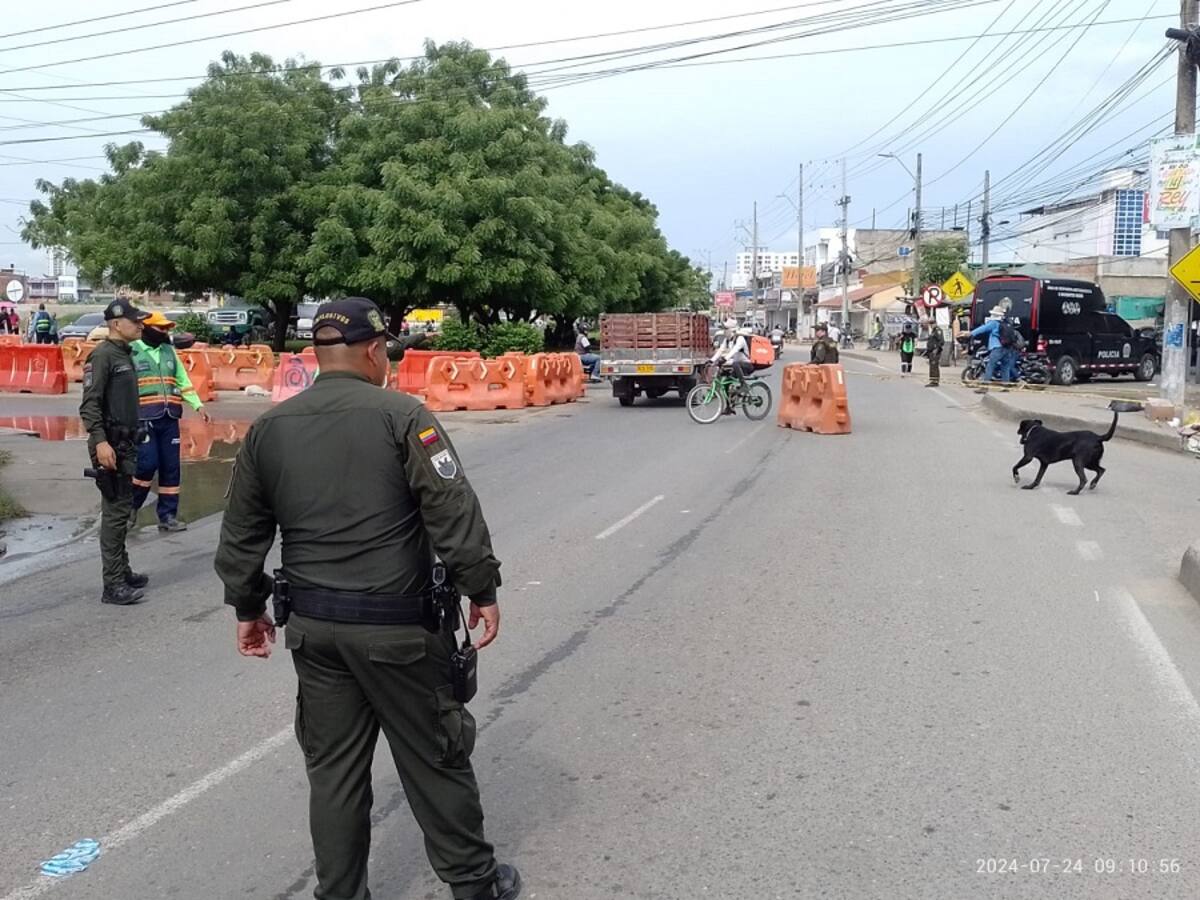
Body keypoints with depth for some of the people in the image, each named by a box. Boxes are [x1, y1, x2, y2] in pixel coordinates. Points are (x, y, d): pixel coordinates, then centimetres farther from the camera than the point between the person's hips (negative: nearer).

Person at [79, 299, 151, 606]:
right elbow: (89, 404, -20)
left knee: (122, 509, 16)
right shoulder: (103, 355, -13)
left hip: (124, 444, 10)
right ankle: (113, 585, -5)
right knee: (115, 512, -8)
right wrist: (100, 442, -28)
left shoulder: (125, 354, 15)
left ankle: (122, 572, 26)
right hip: (110, 445, -10)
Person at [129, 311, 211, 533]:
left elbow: (183, 380, 19)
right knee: (147, 463, -12)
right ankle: (131, 505, 12)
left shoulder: (169, 351, 16)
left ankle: (167, 516, 13)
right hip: (144, 418, -6)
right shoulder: (131, 351, -2)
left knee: (170, 467, 5)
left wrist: (198, 405, 9)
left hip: (169, 418, 6)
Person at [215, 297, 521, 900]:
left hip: (313, 625, 5)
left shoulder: (269, 428, 6)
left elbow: (242, 533, 12)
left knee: (332, 768, 14)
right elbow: (454, 512, -14)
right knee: (433, 757, 10)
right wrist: (482, 589, -5)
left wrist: (248, 608, 22)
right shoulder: (400, 415, -9)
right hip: (394, 624, -4)